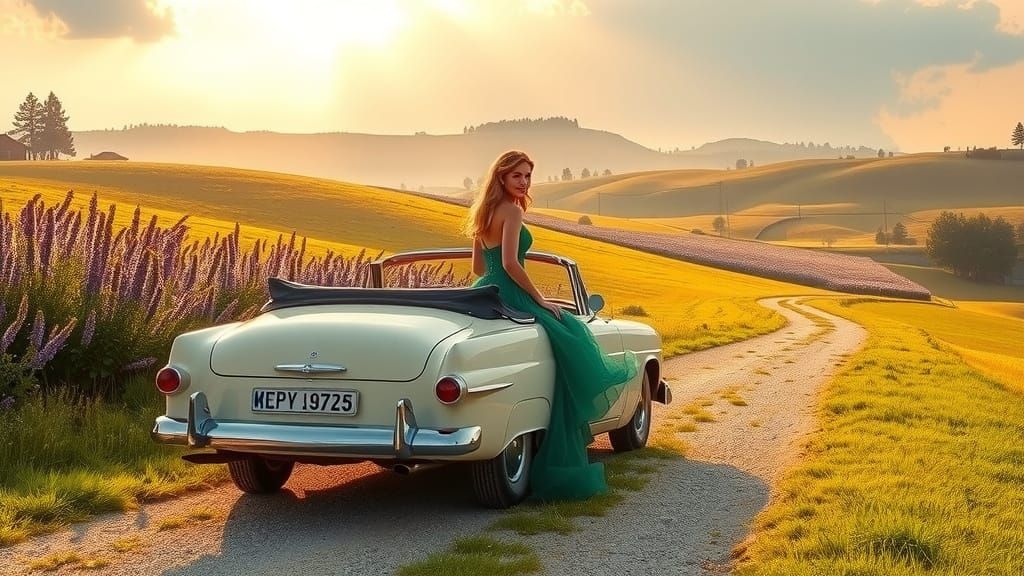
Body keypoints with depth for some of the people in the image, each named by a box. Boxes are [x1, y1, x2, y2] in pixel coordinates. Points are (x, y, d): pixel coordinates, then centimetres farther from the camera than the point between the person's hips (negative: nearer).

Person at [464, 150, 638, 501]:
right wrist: (540, 299, -13)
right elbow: (510, 263, -21)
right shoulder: (512, 211, -13)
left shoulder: (484, 212, 15)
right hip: (508, 296, -10)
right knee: (566, 342, -3)